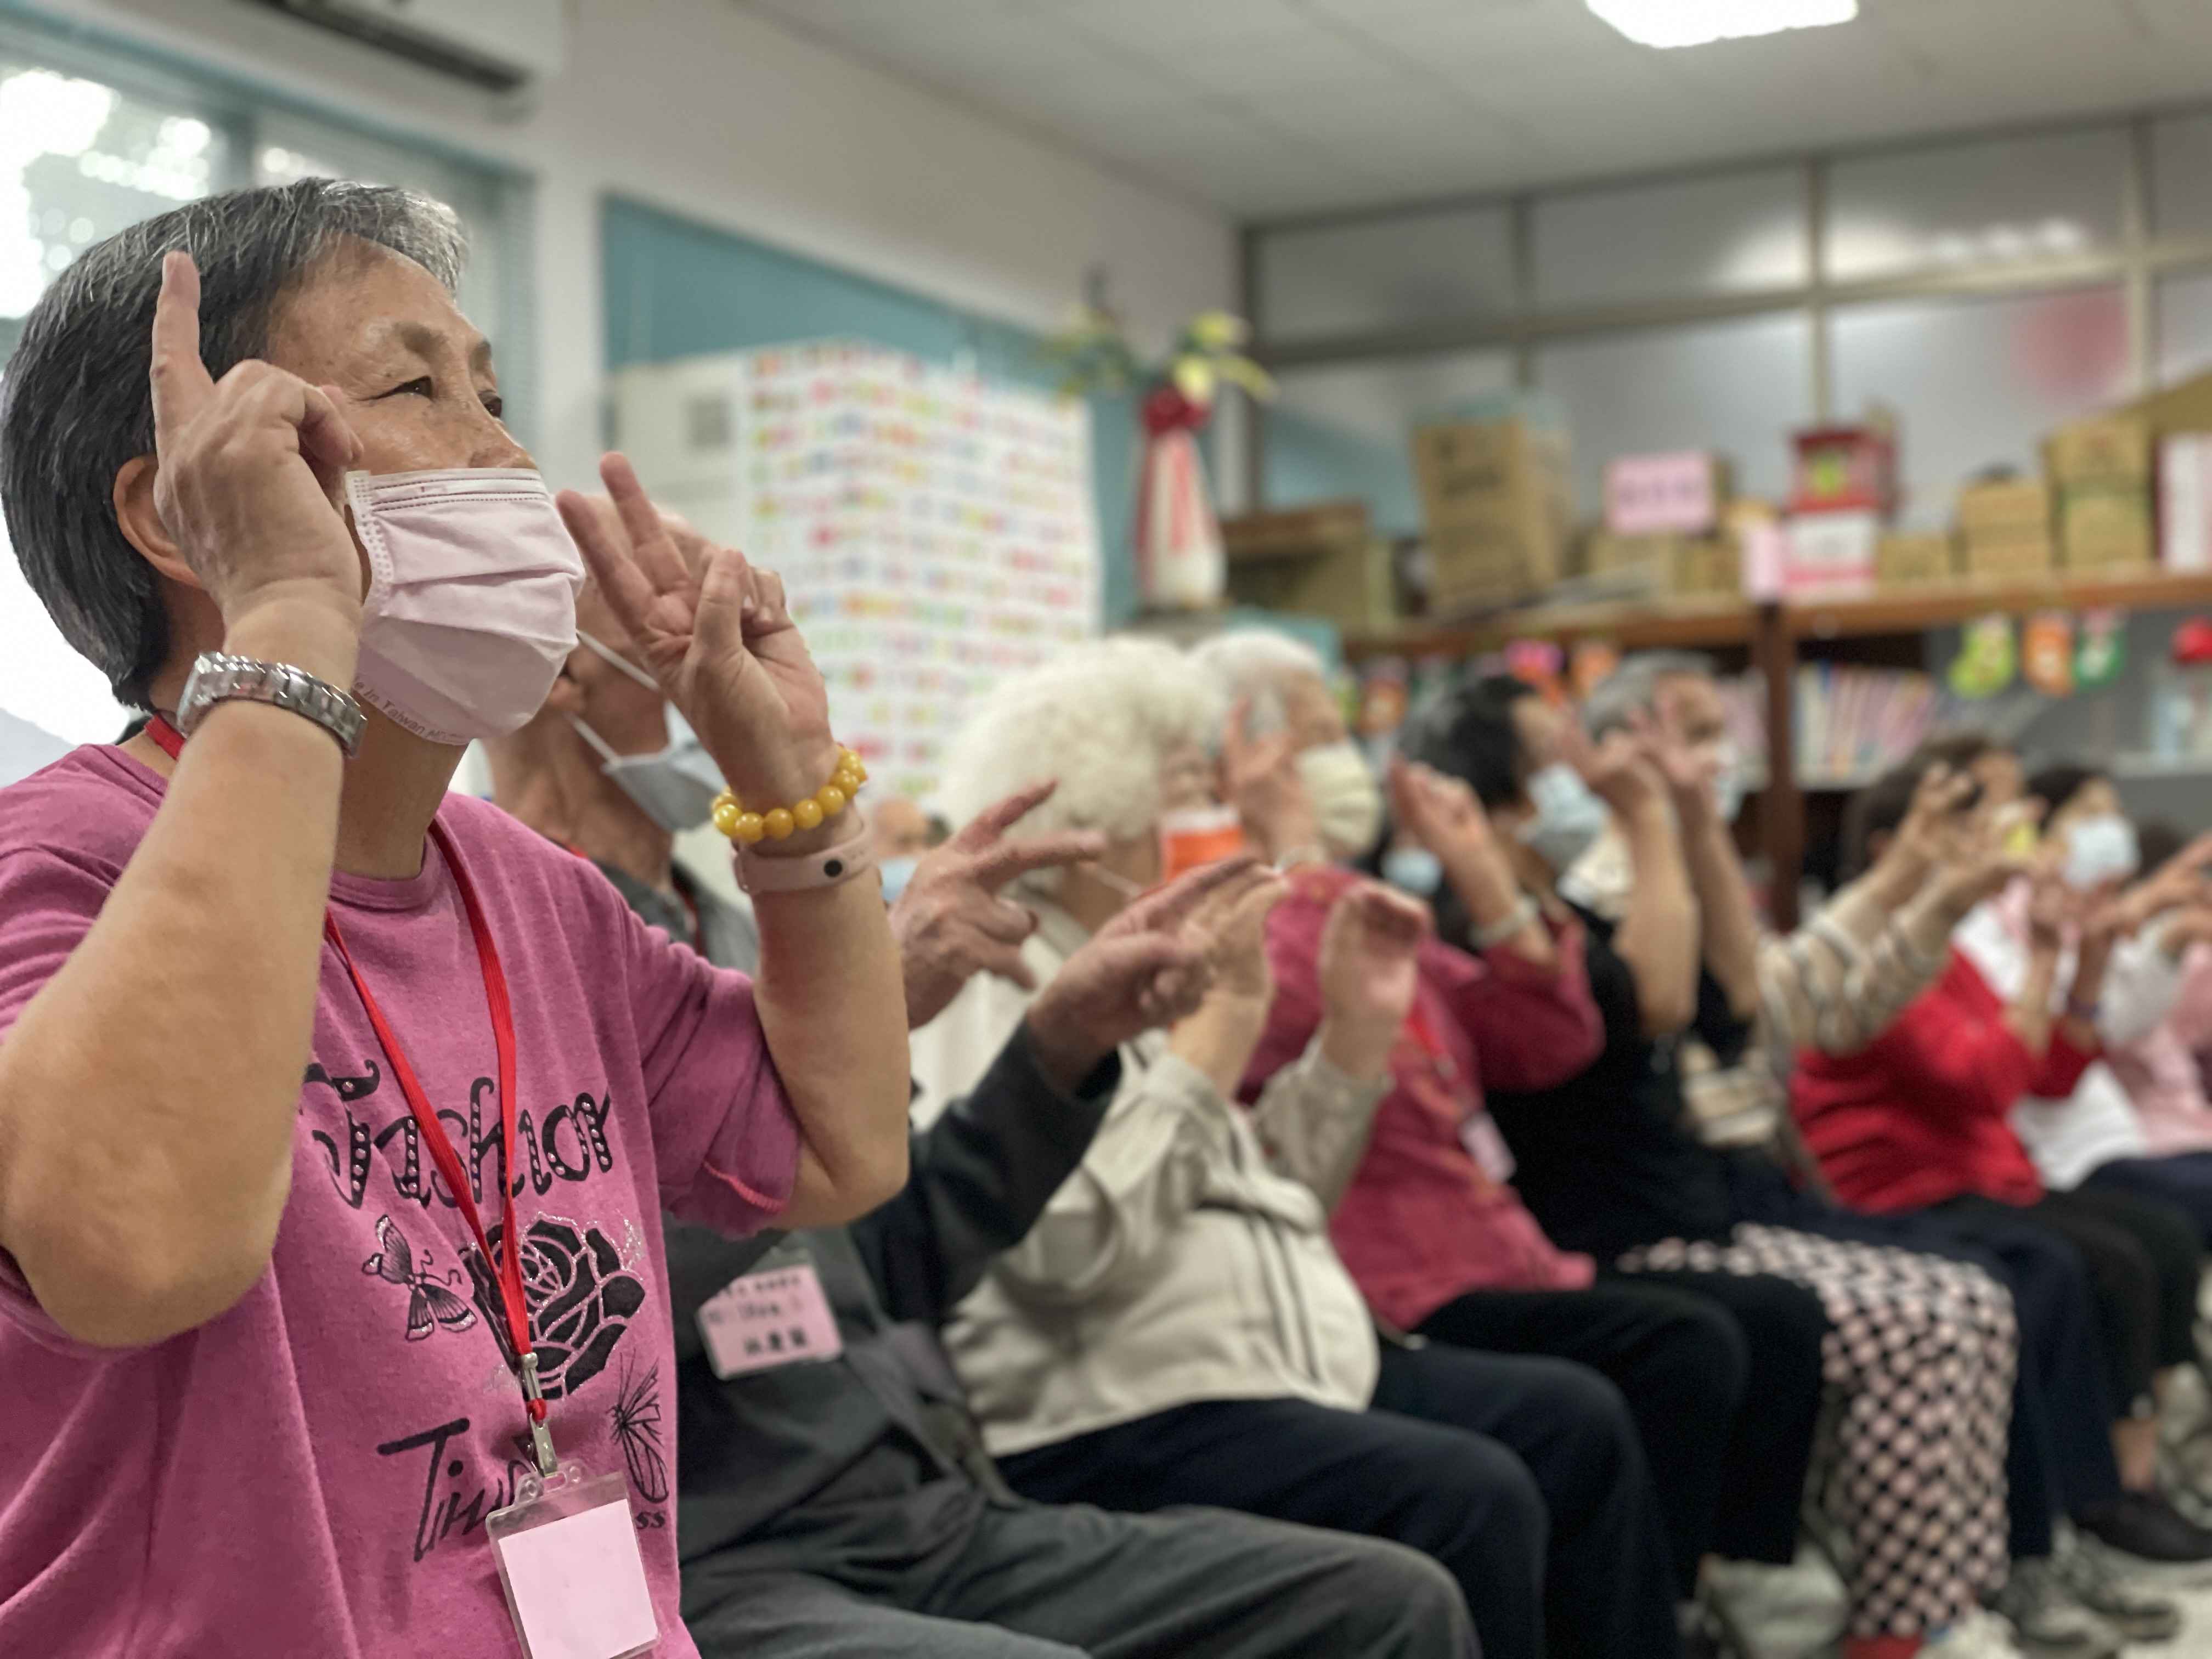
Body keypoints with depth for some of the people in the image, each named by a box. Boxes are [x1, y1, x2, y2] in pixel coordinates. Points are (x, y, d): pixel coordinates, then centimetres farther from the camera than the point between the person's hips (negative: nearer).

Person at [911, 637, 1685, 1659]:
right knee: (1467, 1497, -25)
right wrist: (1226, 1013, -22)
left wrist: (1360, 1016, 12)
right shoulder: (996, 985, -12)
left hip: (1294, 1374, 10)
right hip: (1115, 1423, -10)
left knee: (1575, 1421, 5)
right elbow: (1075, 1244, -26)